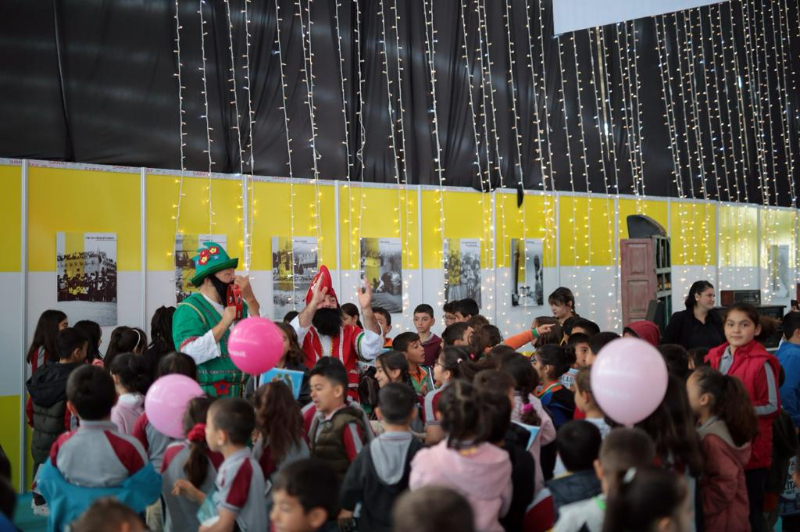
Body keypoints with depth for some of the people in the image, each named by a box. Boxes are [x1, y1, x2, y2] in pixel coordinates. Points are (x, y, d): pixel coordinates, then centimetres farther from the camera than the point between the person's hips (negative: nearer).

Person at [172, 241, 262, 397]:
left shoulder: (238, 304, 11)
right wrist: (224, 324, -20)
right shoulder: (190, 309, -9)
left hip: (239, 395, 6)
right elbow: (189, 355, -22)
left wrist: (250, 298, -6)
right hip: (206, 396, -6)